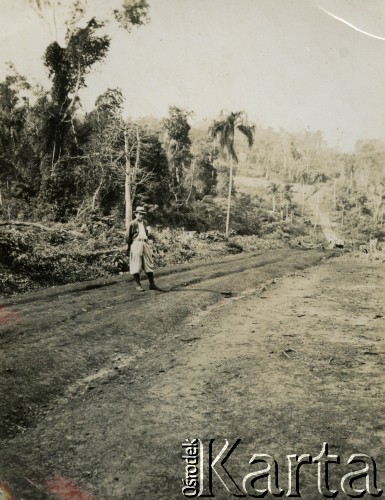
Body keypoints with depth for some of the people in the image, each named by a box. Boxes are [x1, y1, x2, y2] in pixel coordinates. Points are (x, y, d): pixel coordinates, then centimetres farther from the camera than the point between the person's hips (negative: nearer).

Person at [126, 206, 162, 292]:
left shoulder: (145, 223, 17)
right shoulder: (133, 224, 0)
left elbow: (150, 236, 21)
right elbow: (128, 237, 1)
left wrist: (150, 234, -3)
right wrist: (128, 248, -1)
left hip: (145, 244, 5)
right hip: (136, 244, -5)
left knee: (149, 264, 6)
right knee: (136, 265, -3)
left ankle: (152, 284, 13)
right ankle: (138, 285, 4)